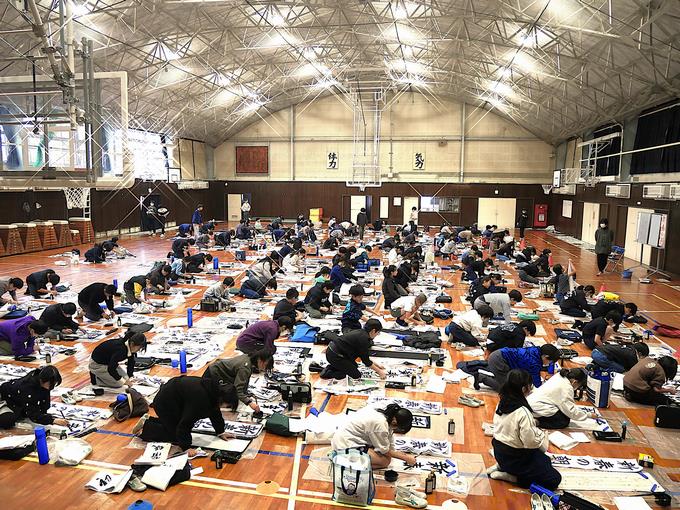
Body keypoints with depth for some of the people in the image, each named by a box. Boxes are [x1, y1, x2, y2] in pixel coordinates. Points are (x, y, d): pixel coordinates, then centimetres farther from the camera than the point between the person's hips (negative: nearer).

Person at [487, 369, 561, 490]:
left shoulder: (502, 403, -4)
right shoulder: (523, 412, -29)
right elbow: (531, 442, -25)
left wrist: (531, 424, 3)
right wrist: (542, 434, -5)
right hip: (514, 457, -8)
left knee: (546, 461, 28)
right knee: (554, 479, 2)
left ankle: (502, 467, 13)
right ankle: (509, 476, -4)